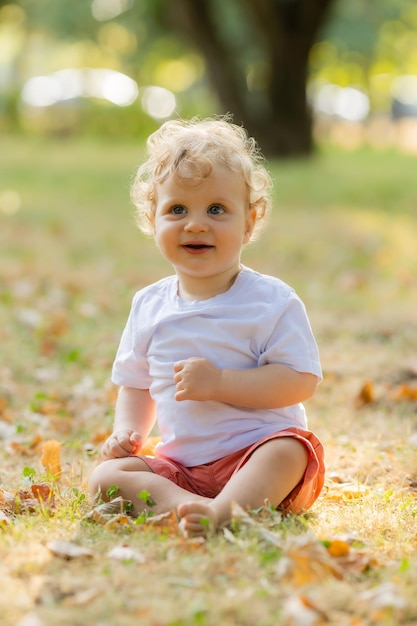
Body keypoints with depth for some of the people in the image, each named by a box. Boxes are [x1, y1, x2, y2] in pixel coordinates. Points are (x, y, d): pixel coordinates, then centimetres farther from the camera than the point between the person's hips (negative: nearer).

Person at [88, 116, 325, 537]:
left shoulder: (272, 301, -6)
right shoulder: (149, 306, 9)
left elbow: (300, 381, -14)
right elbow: (136, 385, 19)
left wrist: (220, 382, -22)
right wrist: (125, 431, -1)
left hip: (253, 457, -4)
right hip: (178, 464, 4)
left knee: (289, 451, -35)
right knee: (105, 476, -17)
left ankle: (225, 509, -57)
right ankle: (180, 502, -39)